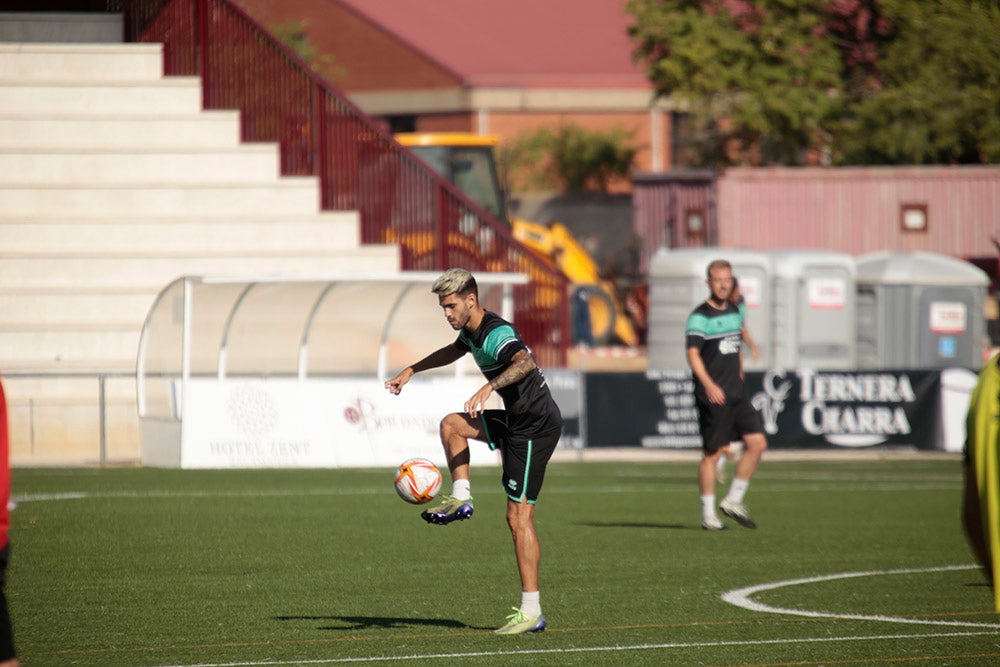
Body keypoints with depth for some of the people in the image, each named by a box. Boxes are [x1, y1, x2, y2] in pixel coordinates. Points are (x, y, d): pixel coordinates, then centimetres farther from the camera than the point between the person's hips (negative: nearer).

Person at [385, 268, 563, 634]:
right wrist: (411, 370, 35)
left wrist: (489, 388, -56)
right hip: (516, 421, 9)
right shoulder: (472, 331, 10)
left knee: (518, 517, -10)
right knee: (451, 424, 17)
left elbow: (525, 362, -43)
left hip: (536, 427, -9)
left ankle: (531, 611, -10)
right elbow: (453, 351, 35)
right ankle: (461, 499, 11)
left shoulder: (496, 333, -21)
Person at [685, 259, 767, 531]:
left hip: (736, 394, 7)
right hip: (712, 396, -7)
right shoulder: (700, 317, -10)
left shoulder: (735, 312, 14)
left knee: (757, 444, 0)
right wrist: (709, 385, -29)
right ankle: (708, 515, 4)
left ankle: (733, 501, 12)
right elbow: (693, 354, -17)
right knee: (712, 452, -4)